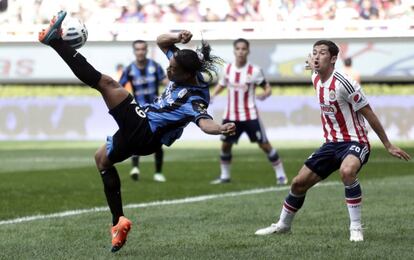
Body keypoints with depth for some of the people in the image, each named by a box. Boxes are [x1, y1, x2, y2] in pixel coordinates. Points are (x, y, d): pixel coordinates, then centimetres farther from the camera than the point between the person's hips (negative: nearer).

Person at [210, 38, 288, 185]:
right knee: (225, 145, 6)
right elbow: (222, 84, 18)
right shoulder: (228, 68, 1)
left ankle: (280, 175, 5)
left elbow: (268, 88, -5)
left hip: (249, 115, -4)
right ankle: (224, 176, 24)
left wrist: (264, 94, -27)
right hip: (231, 116, 4)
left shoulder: (254, 71, -10)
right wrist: (212, 95, 2)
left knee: (264, 144, -4)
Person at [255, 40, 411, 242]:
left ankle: (356, 228, -29)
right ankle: (283, 225, 33)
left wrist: (388, 146, -12)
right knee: (299, 183, 9)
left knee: (347, 171, -40)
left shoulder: (343, 83, -20)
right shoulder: (315, 79, 3)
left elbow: (369, 115, -15)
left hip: (354, 142, -8)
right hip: (332, 143, 8)